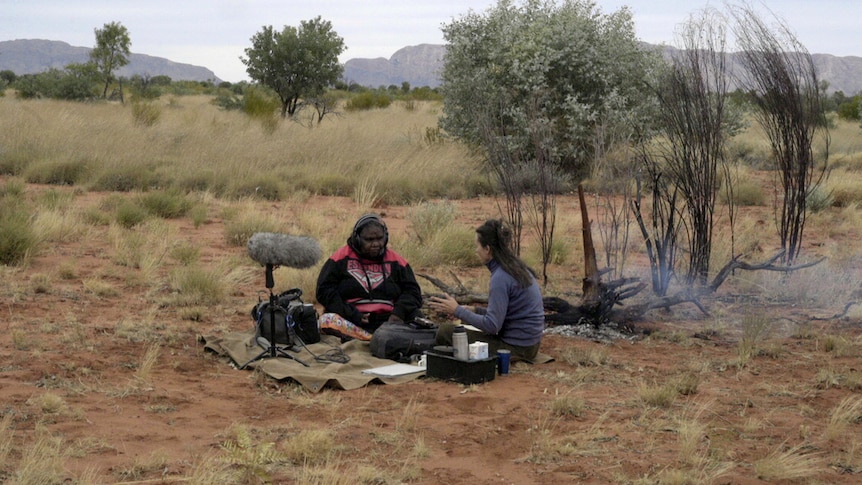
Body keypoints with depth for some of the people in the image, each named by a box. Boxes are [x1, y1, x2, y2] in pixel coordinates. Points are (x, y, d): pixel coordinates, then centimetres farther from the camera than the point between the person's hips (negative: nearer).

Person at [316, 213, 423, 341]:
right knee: (327, 320, -33)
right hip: (351, 322, -2)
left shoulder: (395, 261, 13)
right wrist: (351, 315, -11)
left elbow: (412, 291, 11)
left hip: (387, 320, 2)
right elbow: (324, 290, 2)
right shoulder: (342, 258, 7)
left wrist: (399, 312, -11)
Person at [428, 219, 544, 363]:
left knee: (445, 331, -12)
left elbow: (492, 325, -21)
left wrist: (457, 311, -13)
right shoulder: (516, 267, 8)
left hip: (515, 348, -10)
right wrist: (475, 311, 10)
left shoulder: (501, 278, -20)